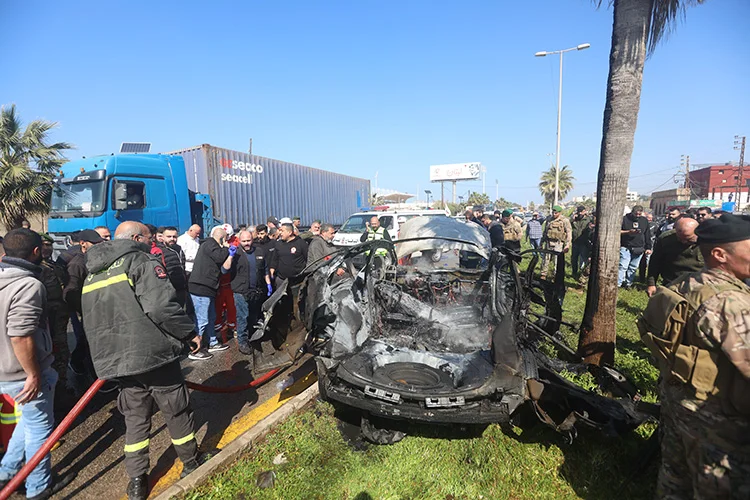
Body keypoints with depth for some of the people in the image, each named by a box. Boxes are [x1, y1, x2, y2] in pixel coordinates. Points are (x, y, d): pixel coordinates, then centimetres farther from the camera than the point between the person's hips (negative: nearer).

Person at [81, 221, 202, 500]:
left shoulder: (93, 274, 15)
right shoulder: (142, 262, -11)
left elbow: (93, 321, 18)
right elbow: (162, 307, -24)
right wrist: (190, 333, -11)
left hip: (117, 360, 7)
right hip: (153, 354, -7)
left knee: (135, 417, 18)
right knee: (176, 412, 11)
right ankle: (192, 463, 27)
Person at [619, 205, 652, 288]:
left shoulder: (645, 220, 10)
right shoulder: (625, 219, -2)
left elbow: (647, 235, 13)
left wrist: (648, 248, 8)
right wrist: (628, 232, -19)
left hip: (639, 249, 4)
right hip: (626, 247, -4)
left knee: (633, 267, 9)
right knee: (623, 266, -11)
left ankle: (628, 283, 18)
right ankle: (617, 284, -11)